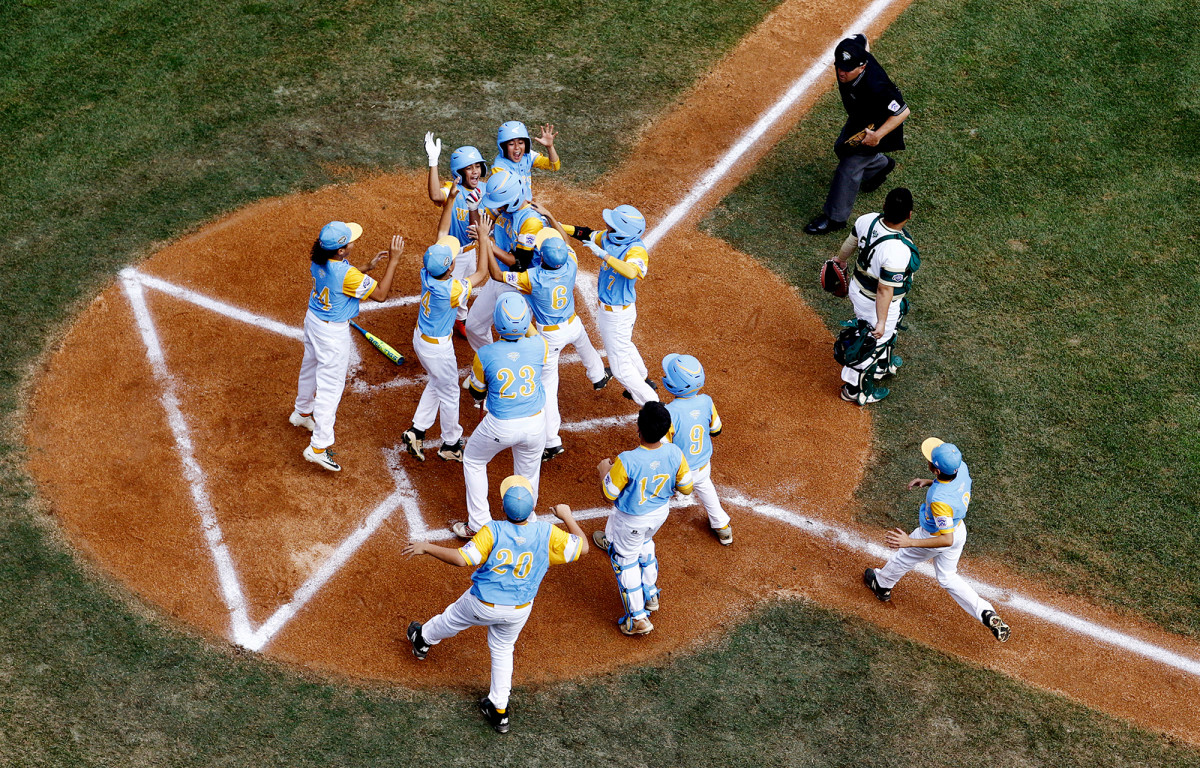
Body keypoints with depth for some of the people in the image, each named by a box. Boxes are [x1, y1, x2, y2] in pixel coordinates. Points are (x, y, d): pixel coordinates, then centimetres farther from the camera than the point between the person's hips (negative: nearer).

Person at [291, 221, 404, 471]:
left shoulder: (318, 260, -10)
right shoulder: (347, 274, -34)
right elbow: (380, 294, -23)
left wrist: (367, 267, 1)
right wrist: (393, 260, -22)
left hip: (313, 319, 8)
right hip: (333, 332, -8)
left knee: (310, 367, 30)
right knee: (330, 385, 1)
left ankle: (302, 413, 56)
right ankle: (318, 447, 4)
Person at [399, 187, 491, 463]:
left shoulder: (427, 273, -19)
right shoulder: (451, 291, -36)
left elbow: (442, 232, -10)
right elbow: (481, 274, -24)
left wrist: (450, 199, -13)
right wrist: (482, 236, -25)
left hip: (420, 339, 7)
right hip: (438, 348, -7)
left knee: (436, 383, 29)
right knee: (449, 392, 16)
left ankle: (416, 432, 31)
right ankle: (451, 444, 35)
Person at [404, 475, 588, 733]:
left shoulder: (493, 531, -26)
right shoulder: (546, 534, -19)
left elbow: (461, 558, -28)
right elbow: (582, 547, -11)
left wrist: (426, 548, -17)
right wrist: (567, 516, 3)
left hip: (483, 605, -2)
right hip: (519, 610, 2)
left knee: (454, 617, 29)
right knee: (502, 649, 26)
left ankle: (424, 639, 59)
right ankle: (499, 710, 30)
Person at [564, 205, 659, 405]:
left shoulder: (636, 250, -32)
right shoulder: (608, 238, -8)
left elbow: (631, 272, -53)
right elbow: (587, 234, 9)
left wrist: (603, 254, -50)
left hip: (617, 315, -10)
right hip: (607, 308, 10)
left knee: (620, 366, 0)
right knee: (623, 346, 34)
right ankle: (644, 382, 58)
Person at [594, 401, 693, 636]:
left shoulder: (626, 461, -37)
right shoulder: (674, 453, -24)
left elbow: (609, 495, -21)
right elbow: (686, 488, -8)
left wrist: (604, 470, -2)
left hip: (631, 519, -5)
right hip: (660, 513, 5)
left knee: (625, 559, 20)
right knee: (644, 544, 35)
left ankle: (638, 617, 29)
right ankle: (650, 595, 51)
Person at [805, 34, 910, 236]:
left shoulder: (875, 87, -45)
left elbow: (902, 111, -36)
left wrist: (877, 135, -38)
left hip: (877, 127, -8)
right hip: (857, 118, 8)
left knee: (849, 168, -2)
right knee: (842, 149, 29)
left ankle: (835, 217, 17)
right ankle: (881, 165, 57)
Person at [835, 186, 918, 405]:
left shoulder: (867, 220, -18)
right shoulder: (899, 252, -39)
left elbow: (850, 243, 2)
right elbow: (885, 290, -32)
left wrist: (841, 260, 23)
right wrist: (881, 321, -22)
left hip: (857, 287, 7)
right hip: (878, 304, -7)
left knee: (886, 333, 33)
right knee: (873, 344, 19)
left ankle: (882, 367, 60)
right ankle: (854, 390, 41)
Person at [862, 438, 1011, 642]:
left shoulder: (939, 500, -44)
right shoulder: (961, 468, -23)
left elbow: (946, 540, -38)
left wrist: (909, 542, -40)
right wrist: (928, 482, -1)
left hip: (933, 536, -7)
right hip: (958, 528, 7)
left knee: (903, 558, 26)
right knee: (948, 578, 26)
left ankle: (881, 584, 55)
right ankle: (986, 613, 14)